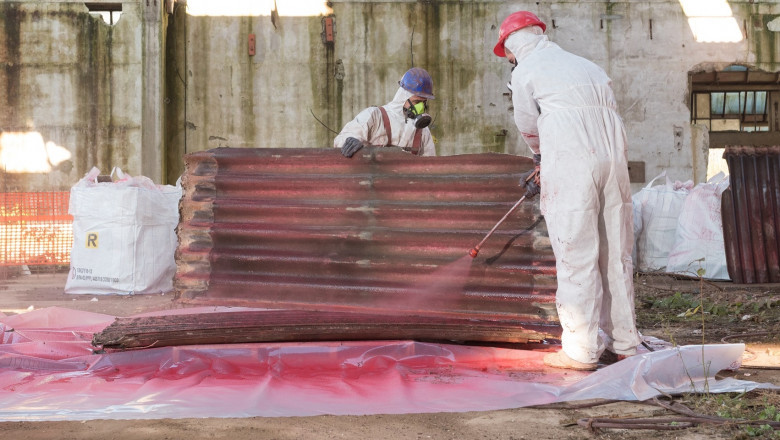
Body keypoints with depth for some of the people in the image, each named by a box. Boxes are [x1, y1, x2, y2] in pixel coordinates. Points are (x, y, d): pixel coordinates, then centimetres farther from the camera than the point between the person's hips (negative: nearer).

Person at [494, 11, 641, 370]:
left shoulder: (525, 72, 7)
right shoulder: (586, 66, 26)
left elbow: (529, 128, 14)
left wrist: (541, 156, 37)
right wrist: (544, 170, 32)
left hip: (571, 165, -6)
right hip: (613, 159, 6)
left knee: (576, 258, -3)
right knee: (616, 255, 10)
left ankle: (581, 350, -1)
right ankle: (623, 343, 16)